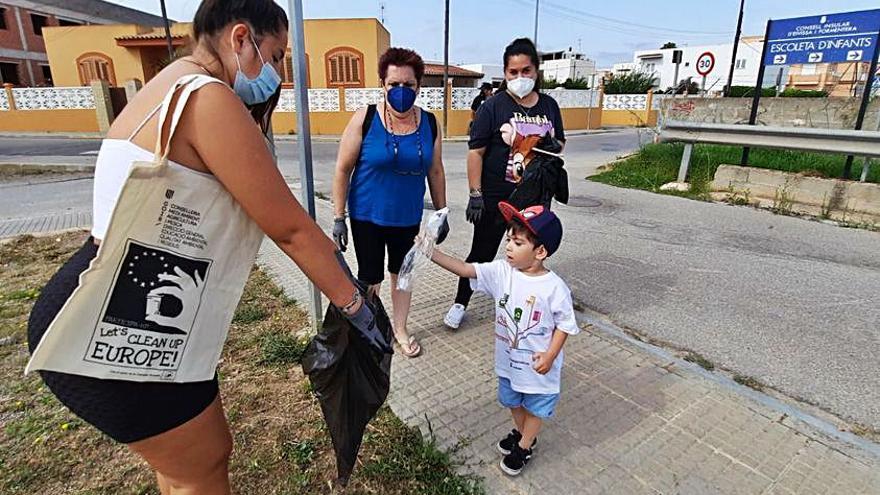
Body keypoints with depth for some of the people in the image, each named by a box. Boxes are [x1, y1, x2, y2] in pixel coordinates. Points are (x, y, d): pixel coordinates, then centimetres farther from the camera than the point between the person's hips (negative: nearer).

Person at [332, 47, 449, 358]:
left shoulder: (429, 123, -3)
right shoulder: (365, 119, -12)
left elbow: (435, 171, 6)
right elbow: (342, 170, -9)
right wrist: (339, 218, -10)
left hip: (408, 218, 3)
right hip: (368, 217, -3)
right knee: (370, 279, 8)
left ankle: (400, 329, 38)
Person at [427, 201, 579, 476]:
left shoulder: (554, 288, -25)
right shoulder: (501, 271, -14)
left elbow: (565, 324, -15)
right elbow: (466, 270, -20)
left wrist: (550, 356, -20)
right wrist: (432, 252, -30)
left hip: (537, 363, -4)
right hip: (508, 358, 5)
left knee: (534, 406, 21)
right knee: (512, 400, 28)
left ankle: (524, 445, 46)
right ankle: (520, 431, 57)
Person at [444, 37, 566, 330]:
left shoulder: (549, 105, 6)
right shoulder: (493, 106, -8)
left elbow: (560, 142, 17)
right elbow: (476, 152, -11)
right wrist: (475, 194, -17)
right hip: (496, 196, -4)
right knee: (482, 252, 6)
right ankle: (460, 303, 25)